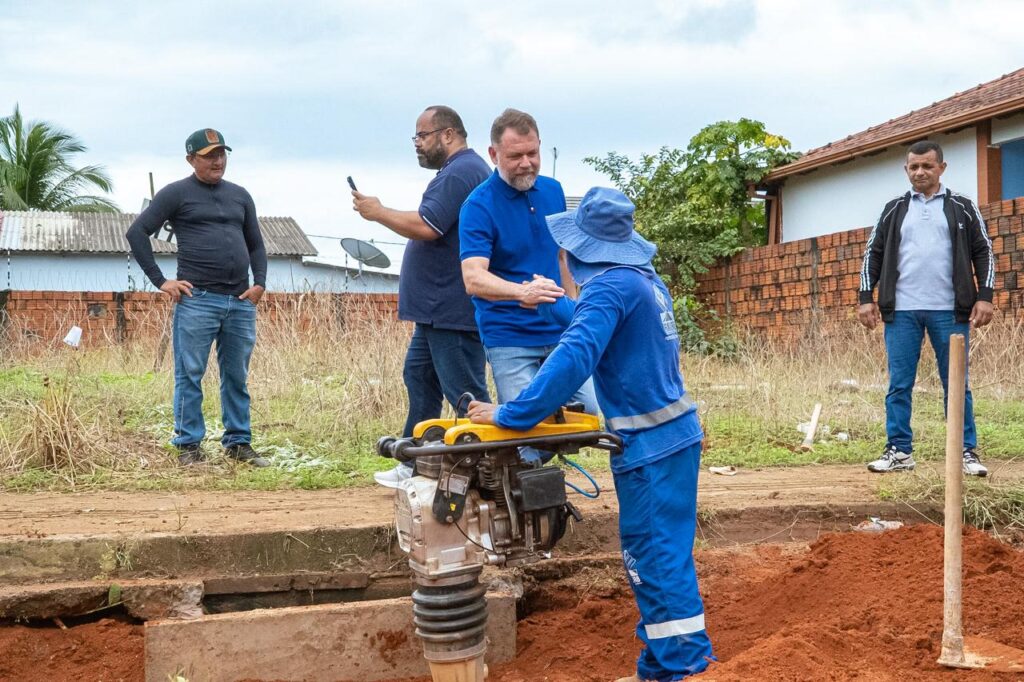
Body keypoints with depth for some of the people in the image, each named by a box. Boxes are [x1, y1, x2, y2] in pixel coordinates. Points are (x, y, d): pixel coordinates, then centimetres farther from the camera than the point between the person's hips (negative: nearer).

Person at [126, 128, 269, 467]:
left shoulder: (240, 195, 17)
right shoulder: (176, 194, 2)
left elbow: (255, 244, 24)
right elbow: (137, 233, -1)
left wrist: (260, 282, 8)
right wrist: (160, 281, -6)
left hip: (241, 302, 5)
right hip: (197, 300, -4)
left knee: (237, 376, 9)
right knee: (190, 375, 0)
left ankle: (238, 442, 16)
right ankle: (189, 445, 8)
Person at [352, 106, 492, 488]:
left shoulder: (459, 173, -16)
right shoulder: (464, 169, 19)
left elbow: (426, 227, -24)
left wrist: (378, 212, -11)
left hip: (452, 311, -12)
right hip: (440, 309, 12)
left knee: (465, 395, -7)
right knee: (419, 377, 18)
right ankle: (415, 466, 26)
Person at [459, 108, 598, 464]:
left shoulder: (553, 191, 6)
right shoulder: (479, 205, -14)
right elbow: (473, 278, -27)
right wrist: (522, 292, -45)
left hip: (559, 331, 6)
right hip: (510, 340, -6)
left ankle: (539, 467, 26)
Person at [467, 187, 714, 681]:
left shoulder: (609, 286, -17)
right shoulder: (645, 279, 12)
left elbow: (574, 358, -28)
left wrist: (510, 415, -24)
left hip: (650, 443, -9)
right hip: (670, 433, 9)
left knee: (658, 556, -3)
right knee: (650, 553, 15)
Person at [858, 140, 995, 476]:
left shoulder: (962, 207, 8)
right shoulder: (893, 209, 12)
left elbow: (983, 252, 6)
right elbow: (873, 254, 13)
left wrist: (984, 296, -4)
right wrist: (866, 298, 4)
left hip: (949, 311, -1)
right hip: (902, 311, 1)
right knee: (899, 385, 2)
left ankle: (967, 452, 6)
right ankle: (899, 451, 8)